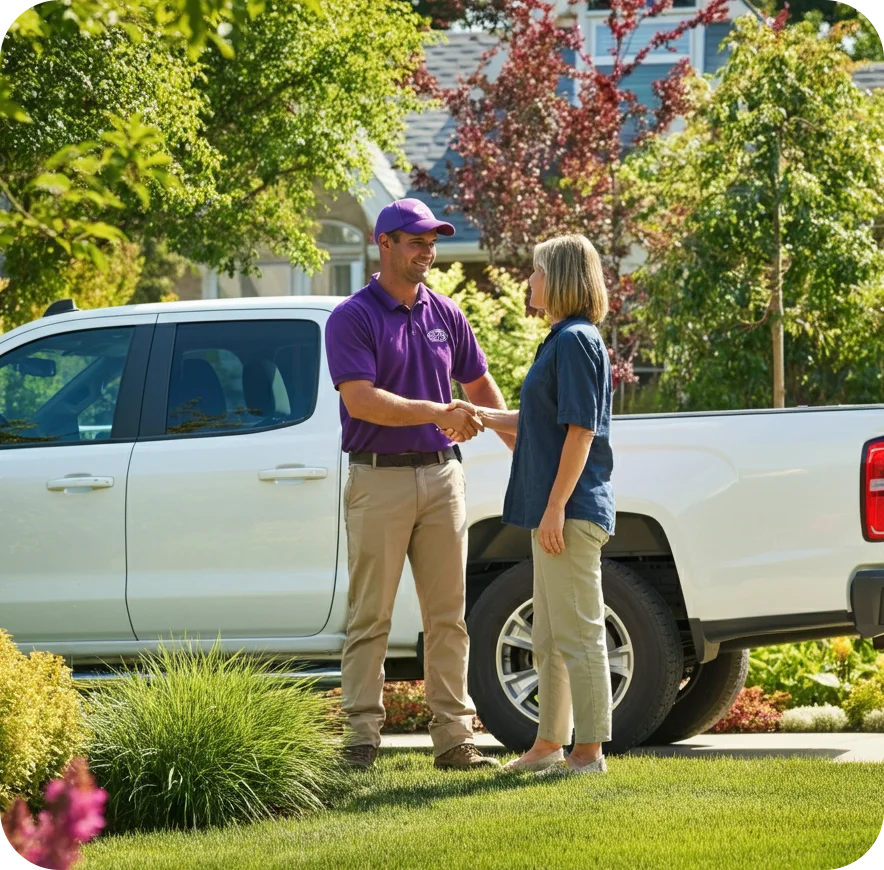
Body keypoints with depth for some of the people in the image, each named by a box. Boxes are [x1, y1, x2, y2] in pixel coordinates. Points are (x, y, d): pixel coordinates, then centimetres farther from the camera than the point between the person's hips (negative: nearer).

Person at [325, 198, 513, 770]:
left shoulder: (445, 315, 12)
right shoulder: (353, 318, -5)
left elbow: (481, 385, 23)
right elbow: (361, 400, -17)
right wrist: (435, 413, -25)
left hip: (442, 474, 5)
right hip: (379, 480, -5)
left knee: (449, 615, 5)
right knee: (371, 615, -2)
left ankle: (454, 737, 8)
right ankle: (362, 737, 0)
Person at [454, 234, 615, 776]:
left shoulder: (576, 341, -13)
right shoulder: (563, 340, 17)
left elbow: (580, 430, -19)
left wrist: (555, 508, -21)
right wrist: (480, 416, 21)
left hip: (573, 510, -11)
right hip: (556, 513, 11)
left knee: (578, 634, -6)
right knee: (551, 639, 15)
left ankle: (588, 751, -3)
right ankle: (550, 745, 22)